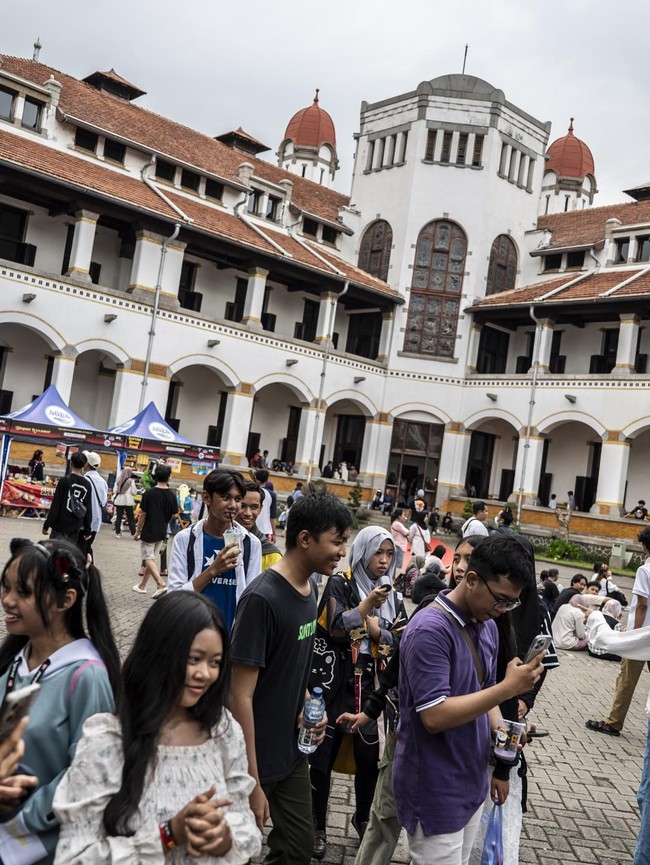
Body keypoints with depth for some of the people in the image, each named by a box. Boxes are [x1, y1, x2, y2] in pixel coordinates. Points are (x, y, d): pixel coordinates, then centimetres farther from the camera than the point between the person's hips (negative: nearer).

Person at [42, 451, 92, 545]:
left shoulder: (65, 480, -7)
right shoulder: (87, 485, 4)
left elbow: (55, 505, -8)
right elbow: (88, 510, 7)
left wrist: (46, 525, -3)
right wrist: (87, 530, 14)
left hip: (60, 526, -4)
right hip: (75, 529, 4)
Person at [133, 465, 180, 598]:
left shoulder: (149, 493, -14)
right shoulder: (172, 495, -4)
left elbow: (142, 514, -10)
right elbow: (175, 515, 1)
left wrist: (137, 531, 0)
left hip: (148, 532, -5)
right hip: (162, 533, 5)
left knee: (148, 559, 0)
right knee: (151, 558, 16)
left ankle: (161, 584, -18)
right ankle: (142, 585, 25)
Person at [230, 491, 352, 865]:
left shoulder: (310, 589, 1)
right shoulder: (262, 599, -23)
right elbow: (241, 696, -22)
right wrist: (251, 783, -20)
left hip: (293, 752, 7)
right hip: (257, 760, -7)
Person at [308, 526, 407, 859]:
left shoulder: (392, 595, 9)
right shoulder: (340, 584, -4)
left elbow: (403, 640, 2)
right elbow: (335, 628, -16)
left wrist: (374, 629, -12)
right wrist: (367, 605, -25)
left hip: (372, 685, 4)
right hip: (334, 682, -3)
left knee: (369, 756, 6)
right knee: (323, 755, 0)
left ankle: (362, 817, 32)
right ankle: (318, 826, 20)